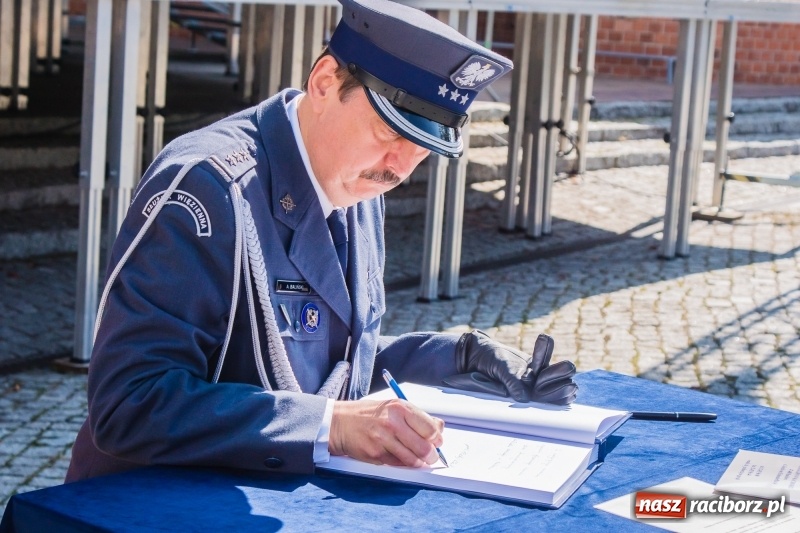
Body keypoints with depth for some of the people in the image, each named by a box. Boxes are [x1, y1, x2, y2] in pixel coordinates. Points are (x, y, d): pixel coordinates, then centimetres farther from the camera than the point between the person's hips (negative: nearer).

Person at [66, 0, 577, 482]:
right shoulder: (209, 186, -19)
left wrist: (465, 357, 7)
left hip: (286, 493, 7)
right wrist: (330, 424, -30)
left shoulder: (359, 186, 6)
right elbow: (131, 403, -25)